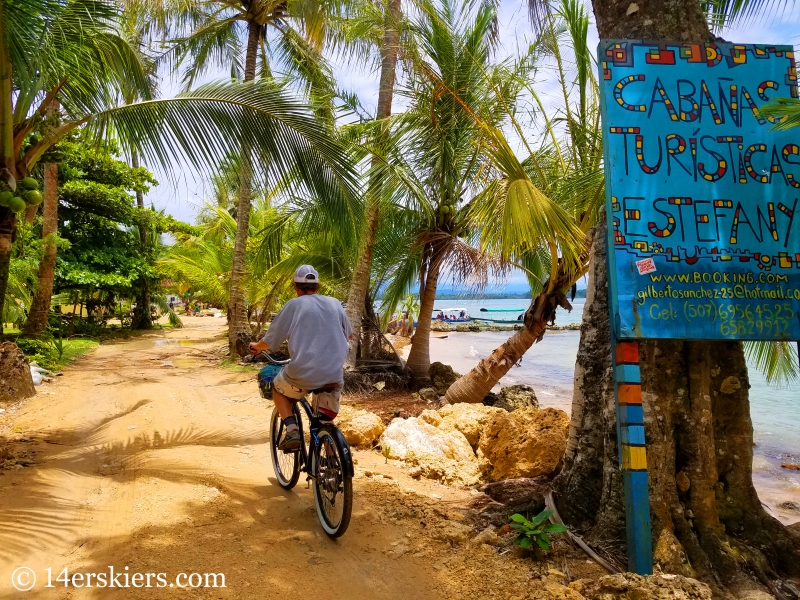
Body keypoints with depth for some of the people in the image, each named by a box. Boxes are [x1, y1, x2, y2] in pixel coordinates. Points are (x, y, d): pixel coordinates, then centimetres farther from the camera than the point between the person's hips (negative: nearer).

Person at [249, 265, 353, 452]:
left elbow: (270, 341, 4)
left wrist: (256, 346, 25)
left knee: (278, 389, 27)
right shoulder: (334, 303, 9)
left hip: (303, 374, -2)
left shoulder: (294, 305, 0)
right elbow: (349, 334, 23)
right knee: (335, 384, 34)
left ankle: (292, 430, 8)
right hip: (333, 375, 2)